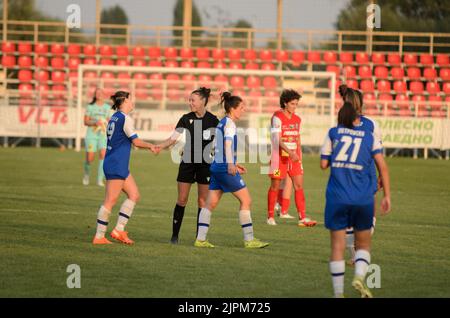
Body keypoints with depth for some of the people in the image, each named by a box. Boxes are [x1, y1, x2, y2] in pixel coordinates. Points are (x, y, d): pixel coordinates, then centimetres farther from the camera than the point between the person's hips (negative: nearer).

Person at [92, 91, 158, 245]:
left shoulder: (114, 118, 13)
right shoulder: (125, 119, -13)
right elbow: (136, 141, -13)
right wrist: (150, 146, 3)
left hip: (120, 166, 10)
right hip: (116, 166, -10)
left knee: (134, 194, 10)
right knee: (110, 201, -7)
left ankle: (119, 230, 7)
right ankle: (99, 237, -4)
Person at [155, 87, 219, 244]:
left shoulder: (212, 120, -5)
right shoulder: (186, 118, -1)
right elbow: (174, 137, -6)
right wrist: (161, 146, -24)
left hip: (205, 164, -1)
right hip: (187, 162, 2)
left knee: (202, 201, 0)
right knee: (182, 199, 0)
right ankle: (175, 235, 8)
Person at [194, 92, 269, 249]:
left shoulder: (221, 123, 18)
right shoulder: (229, 123, -10)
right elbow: (228, 143, -25)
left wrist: (234, 164, 32)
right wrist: (230, 164, -37)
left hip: (216, 167, 10)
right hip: (225, 169, -10)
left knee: (210, 204, 7)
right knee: (246, 200, -3)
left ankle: (200, 239, 4)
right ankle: (249, 240, -1)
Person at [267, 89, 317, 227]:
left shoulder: (297, 120, 10)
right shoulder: (277, 117, -10)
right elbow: (277, 139, -18)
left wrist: (299, 156, 14)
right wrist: (290, 152, -28)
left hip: (294, 157, 5)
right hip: (279, 157, -5)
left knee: (299, 185, -4)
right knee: (275, 186, 3)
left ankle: (302, 218, -7)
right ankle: (270, 217, 14)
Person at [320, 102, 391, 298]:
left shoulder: (333, 133, 7)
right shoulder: (369, 137, 9)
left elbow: (323, 164, 5)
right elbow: (382, 166, 1)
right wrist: (387, 196, 2)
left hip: (337, 199, -1)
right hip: (363, 200, 1)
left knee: (338, 246, 6)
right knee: (363, 244, 15)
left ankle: (338, 293, 2)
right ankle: (360, 276, -11)